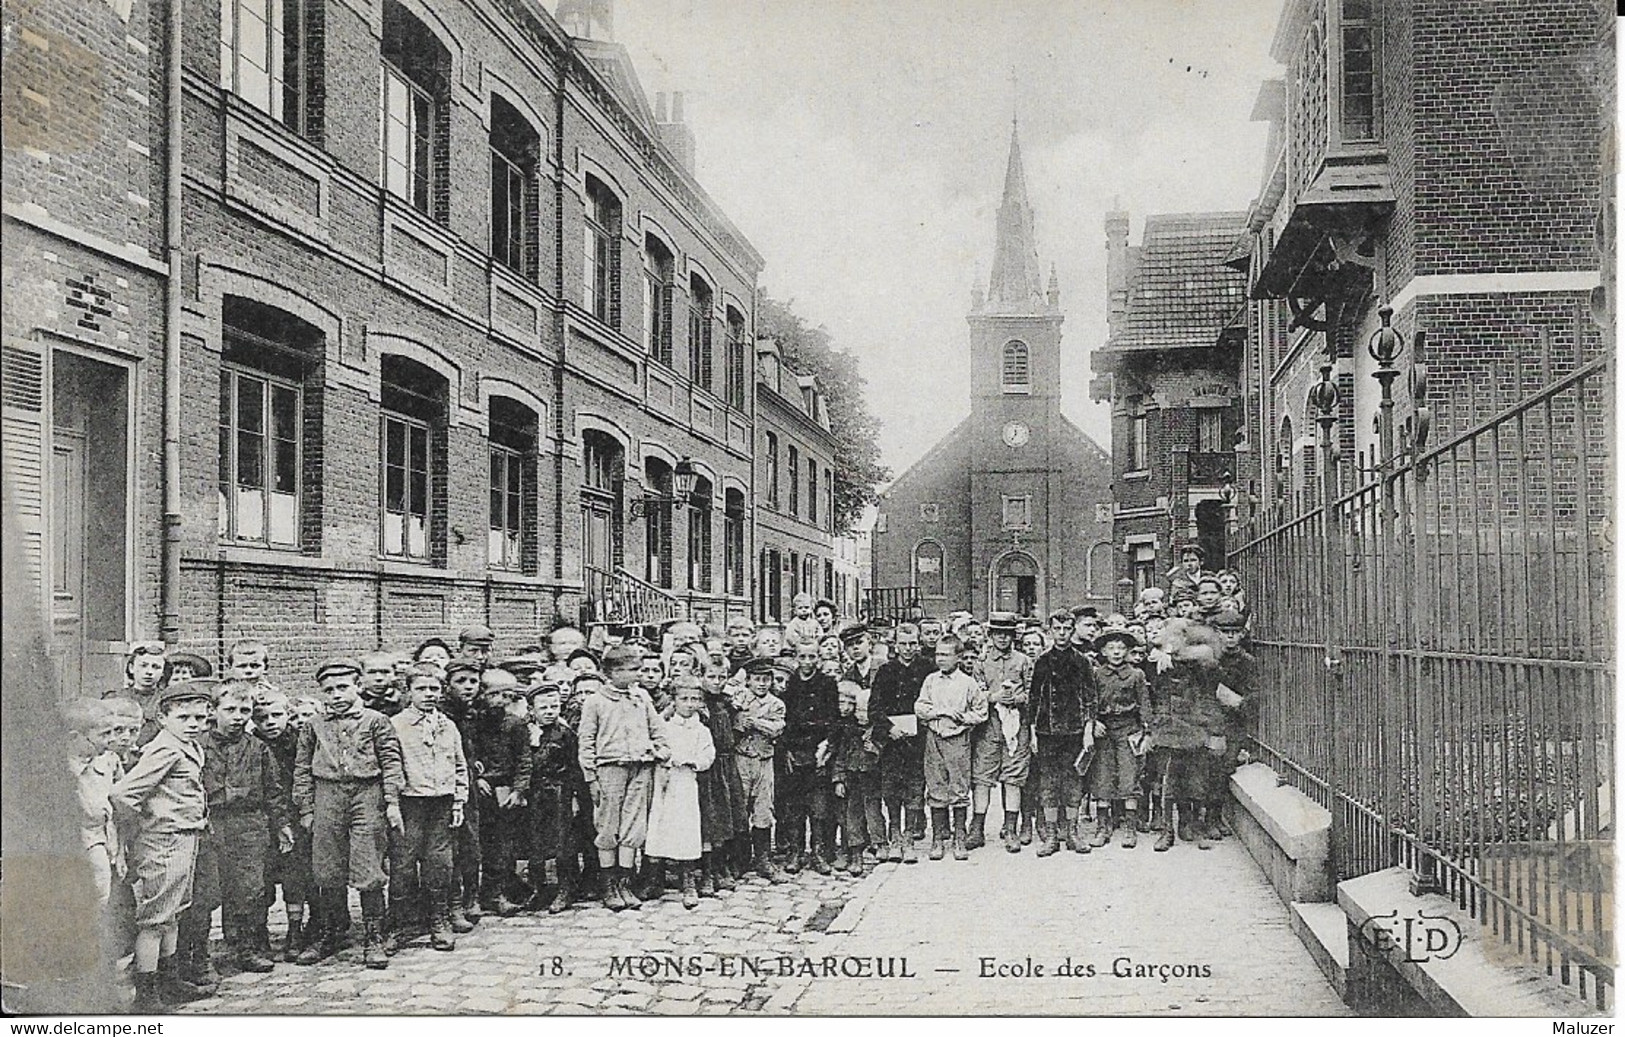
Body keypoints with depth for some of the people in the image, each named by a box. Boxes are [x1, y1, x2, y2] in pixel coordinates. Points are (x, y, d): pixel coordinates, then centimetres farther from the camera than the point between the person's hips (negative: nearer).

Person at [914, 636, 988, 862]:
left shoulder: (968, 683, 1)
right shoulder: (931, 681, 8)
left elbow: (981, 713, 2)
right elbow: (919, 708, 3)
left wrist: (961, 716, -11)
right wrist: (941, 711, -9)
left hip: (958, 739, -2)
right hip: (934, 739, 2)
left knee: (959, 790, 0)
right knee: (936, 790, 4)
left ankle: (959, 839, 8)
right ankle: (938, 837, 12)